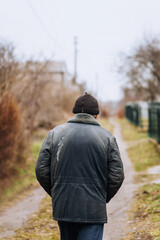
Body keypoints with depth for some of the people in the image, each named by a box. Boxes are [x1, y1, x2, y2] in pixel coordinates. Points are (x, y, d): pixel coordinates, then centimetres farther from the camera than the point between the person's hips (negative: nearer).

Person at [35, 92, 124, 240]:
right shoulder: (107, 137, 0)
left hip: (63, 206, 3)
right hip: (93, 210, -3)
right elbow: (117, 176, -4)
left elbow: (41, 170, 0)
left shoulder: (55, 133, 4)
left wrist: (55, 193, 13)